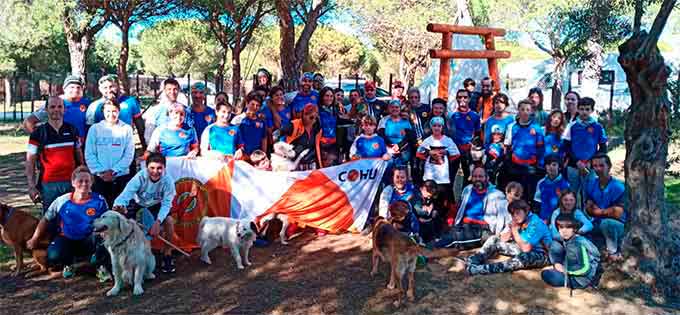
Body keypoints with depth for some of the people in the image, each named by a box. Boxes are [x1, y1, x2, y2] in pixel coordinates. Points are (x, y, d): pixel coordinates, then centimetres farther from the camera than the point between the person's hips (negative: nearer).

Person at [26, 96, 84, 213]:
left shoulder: (72, 130, 7)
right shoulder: (38, 133, -1)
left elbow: (79, 155, 15)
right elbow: (30, 162, 0)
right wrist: (32, 187, -6)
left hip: (71, 182, 2)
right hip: (49, 185, -2)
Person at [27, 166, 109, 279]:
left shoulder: (99, 201, -8)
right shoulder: (62, 201, -3)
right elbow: (45, 220, 8)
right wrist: (34, 239, 9)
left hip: (89, 241, -2)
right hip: (67, 240, 2)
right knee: (53, 256, -29)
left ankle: (101, 265, -5)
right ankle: (68, 263, 12)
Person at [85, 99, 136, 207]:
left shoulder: (126, 129, 3)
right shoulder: (94, 129, 5)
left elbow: (129, 154, -3)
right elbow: (89, 154, 1)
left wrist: (114, 171, -10)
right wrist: (101, 171, -10)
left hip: (122, 177, -1)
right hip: (100, 177, 1)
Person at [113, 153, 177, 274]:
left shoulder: (167, 180, -28)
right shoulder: (140, 177, -31)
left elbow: (166, 203, -28)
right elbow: (126, 194, -41)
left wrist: (157, 222, -44)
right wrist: (119, 205, -65)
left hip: (157, 206, 0)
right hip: (138, 204, 1)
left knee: (169, 221, -25)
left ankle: (167, 254, -3)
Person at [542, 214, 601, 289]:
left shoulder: (580, 244, -28)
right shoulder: (565, 239, -5)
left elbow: (585, 268, -27)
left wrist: (566, 269, -18)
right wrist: (557, 263, -5)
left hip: (584, 277, -9)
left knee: (546, 275, -18)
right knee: (555, 245, 2)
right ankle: (561, 271, 7)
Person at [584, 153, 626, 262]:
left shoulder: (618, 187, -16)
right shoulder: (591, 184, 0)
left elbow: (618, 213, -21)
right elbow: (589, 209, -2)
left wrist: (599, 211, -7)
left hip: (619, 226, -5)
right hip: (598, 225, 5)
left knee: (606, 223, -37)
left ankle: (613, 252, -11)